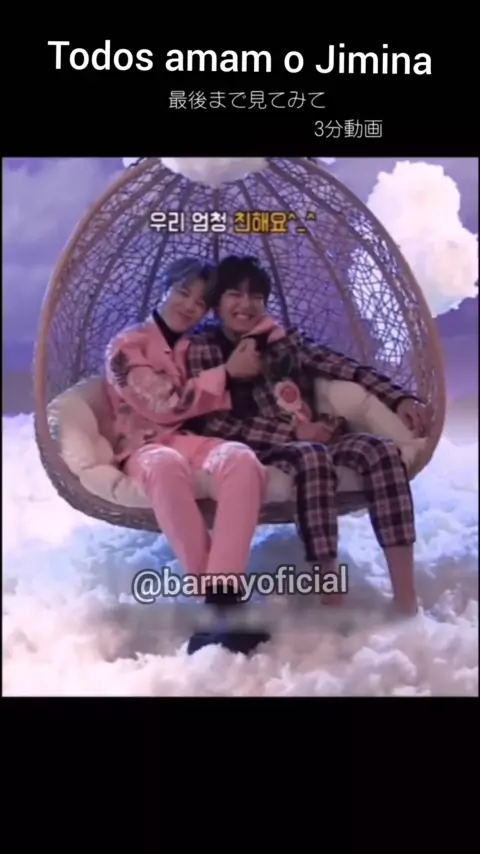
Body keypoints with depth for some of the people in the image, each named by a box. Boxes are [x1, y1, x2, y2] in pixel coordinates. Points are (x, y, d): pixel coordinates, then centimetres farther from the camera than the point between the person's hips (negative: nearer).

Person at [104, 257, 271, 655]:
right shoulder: (127, 345, 3)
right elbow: (163, 405, -9)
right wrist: (226, 372, -8)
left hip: (193, 439, 4)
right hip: (146, 447, -4)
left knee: (241, 458, -34)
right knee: (166, 464, -43)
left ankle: (220, 596, -43)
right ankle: (213, 592, -38)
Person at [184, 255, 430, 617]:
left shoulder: (284, 340, 16)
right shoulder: (204, 349, 3)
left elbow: (348, 368, 12)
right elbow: (213, 424, -8)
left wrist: (400, 398, -4)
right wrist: (292, 432, -14)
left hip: (314, 439, 5)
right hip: (259, 451, -5)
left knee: (380, 449, -24)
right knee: (312, 455, -38)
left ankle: (406, 601, -30)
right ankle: (333, 600, -37)